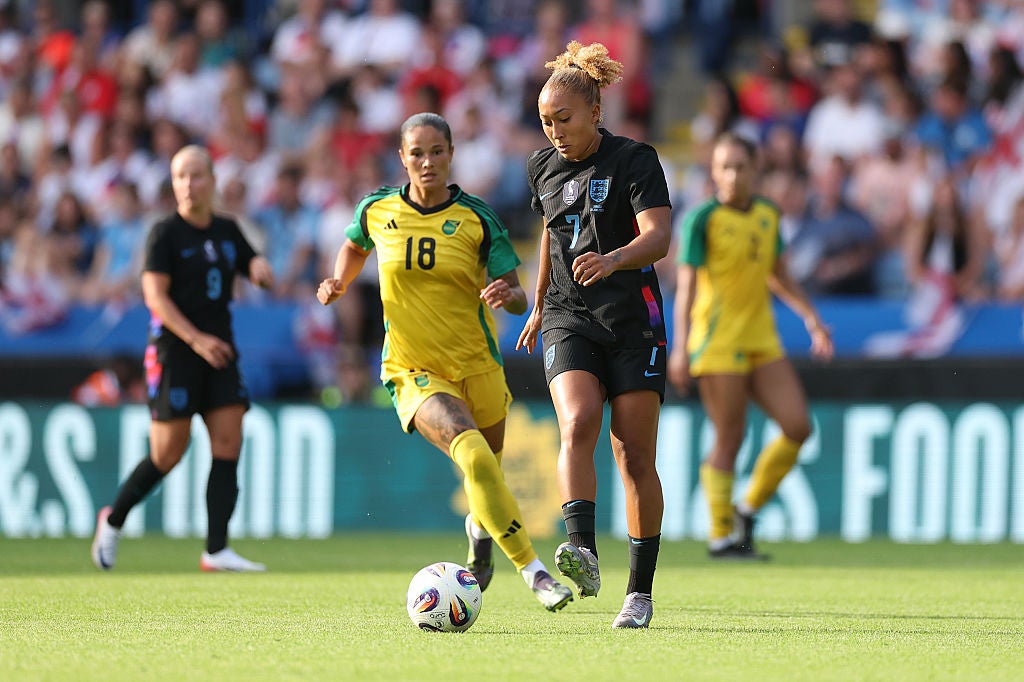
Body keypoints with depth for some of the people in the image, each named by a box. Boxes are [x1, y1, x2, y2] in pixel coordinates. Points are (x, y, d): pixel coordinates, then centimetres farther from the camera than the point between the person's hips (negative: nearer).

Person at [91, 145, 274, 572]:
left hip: (219, 352, 5)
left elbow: (256, 270, 26)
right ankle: (113, 521, 19)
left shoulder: (227, 232, 12)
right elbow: (154, 295, -14)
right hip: (174, 353, -5)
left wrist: (260, 268, 0)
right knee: (168, 454, -5)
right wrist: (196, 339, -25)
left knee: (228, 446, -7)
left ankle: (216, 550, -8)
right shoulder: (165, 234, -6)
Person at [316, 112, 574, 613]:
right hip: (414, 372, -2)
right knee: (472, 454, -27)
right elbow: (354, 247, 22)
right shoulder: (378, 210, -2)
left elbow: (517, 299, -6)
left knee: (488, 474, 13)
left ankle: (480, 528, 52)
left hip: (477, 365, 2)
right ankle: (533, 571, -22)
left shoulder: (476, 218, -6)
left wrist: (508, 295, -29)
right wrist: (338, 283, 3)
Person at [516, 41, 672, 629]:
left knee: (636, 456, -3)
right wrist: (540, 304, 33)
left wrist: (613, 260, -40)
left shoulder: (635, 160, -7)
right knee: (577, 425, -23)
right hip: (570, 322, 3)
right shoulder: (543, 167, 9)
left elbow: (658, 237, -20)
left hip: (634, 322, -3)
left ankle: (641, 592, 7)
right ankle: (584, 558, -37)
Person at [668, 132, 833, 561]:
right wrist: (680, 346, -20)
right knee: (729, 439, -6)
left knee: (798, 426, -1)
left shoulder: (768, 215, 10)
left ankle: (748, 510, 14)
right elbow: (686, 284, -13)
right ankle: (721, 536, 4)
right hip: (718, 343, -6)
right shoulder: (702, 219, -8)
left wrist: (811, 317, 19)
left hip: (762, 340, 6)